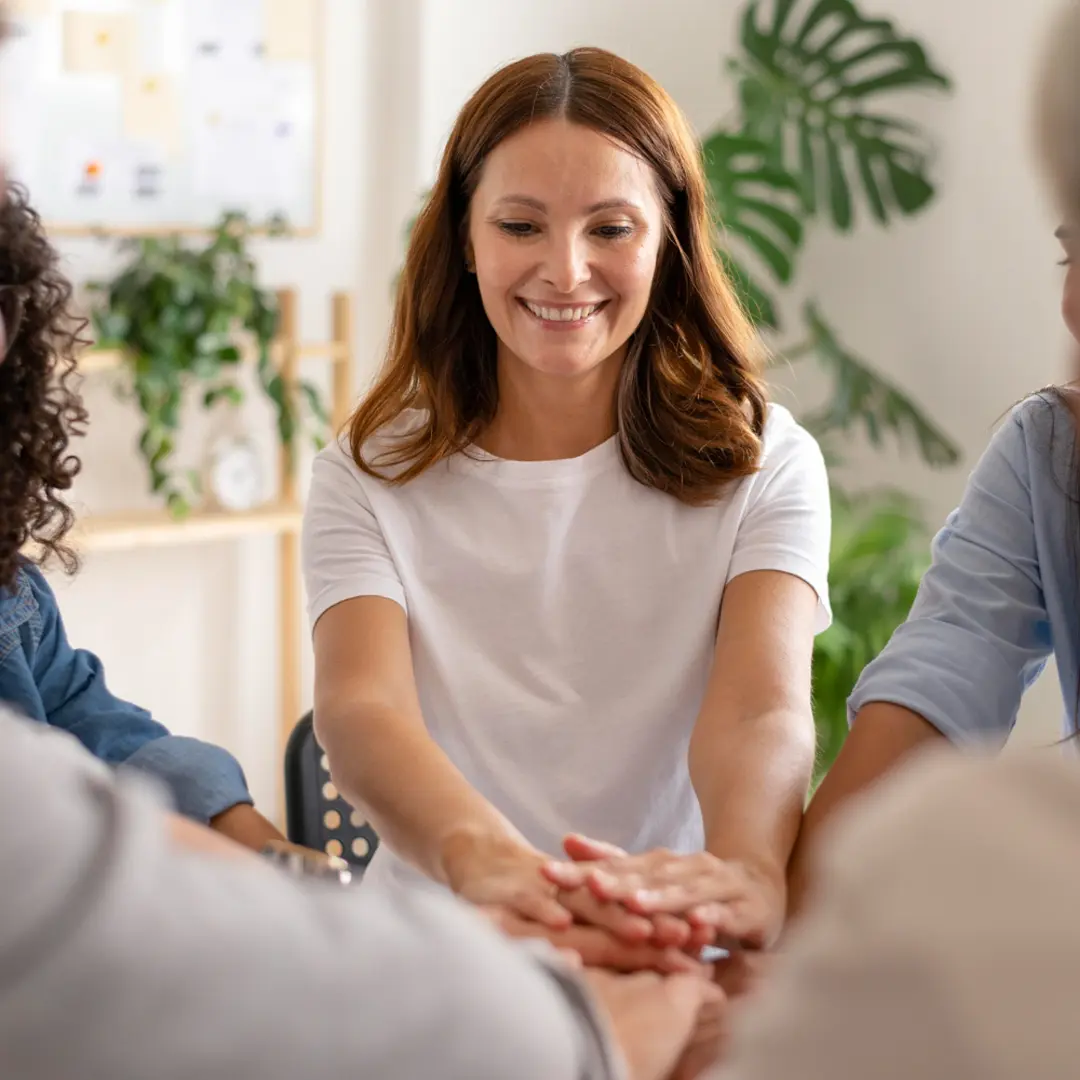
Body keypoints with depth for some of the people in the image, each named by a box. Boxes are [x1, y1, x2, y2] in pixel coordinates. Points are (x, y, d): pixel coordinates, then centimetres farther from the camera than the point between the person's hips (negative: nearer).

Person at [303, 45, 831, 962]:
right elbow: (361, 710, -17)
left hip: (677, 960, 0)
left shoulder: (761, 465, 1)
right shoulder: (370, 480, 3)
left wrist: (742, 870, -43)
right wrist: (481, 858, -41)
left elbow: (761, 714, -17)